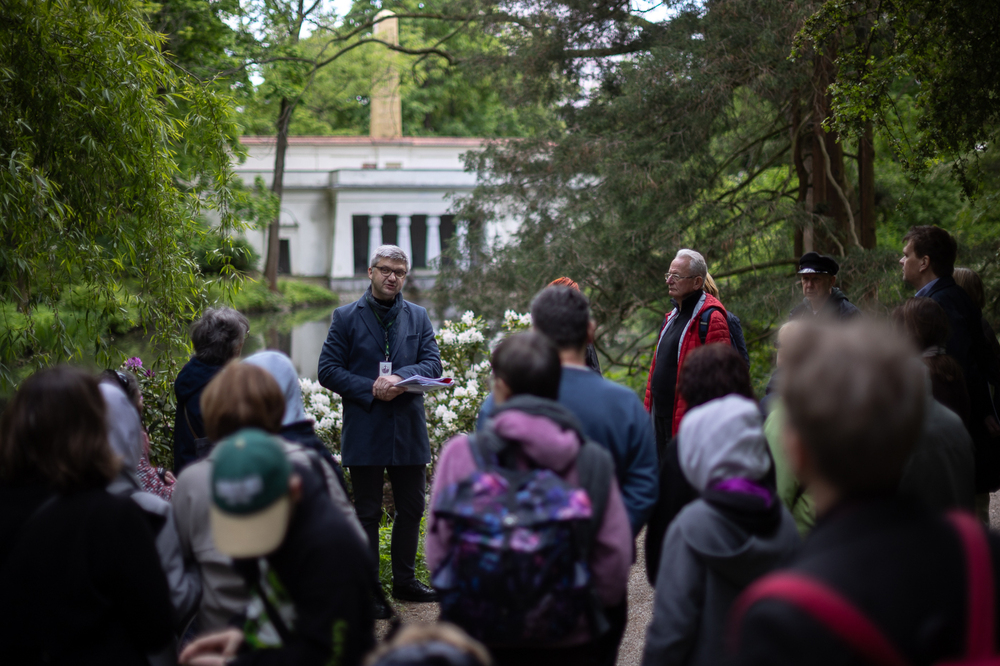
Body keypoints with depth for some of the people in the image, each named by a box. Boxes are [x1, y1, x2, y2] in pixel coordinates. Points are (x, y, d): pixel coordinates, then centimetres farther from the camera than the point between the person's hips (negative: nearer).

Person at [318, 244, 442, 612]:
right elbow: (328, 370, -5)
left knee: (412, 509, 12)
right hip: (365, 432, -3)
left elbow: (433, 364, 1)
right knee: (367, 513, 4)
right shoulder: (346, 317, 1)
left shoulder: (418, 317, 10)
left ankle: (404, 581, 28)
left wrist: (401, 378, -19)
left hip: (409, 430, 4)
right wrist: (371, 389, -16)